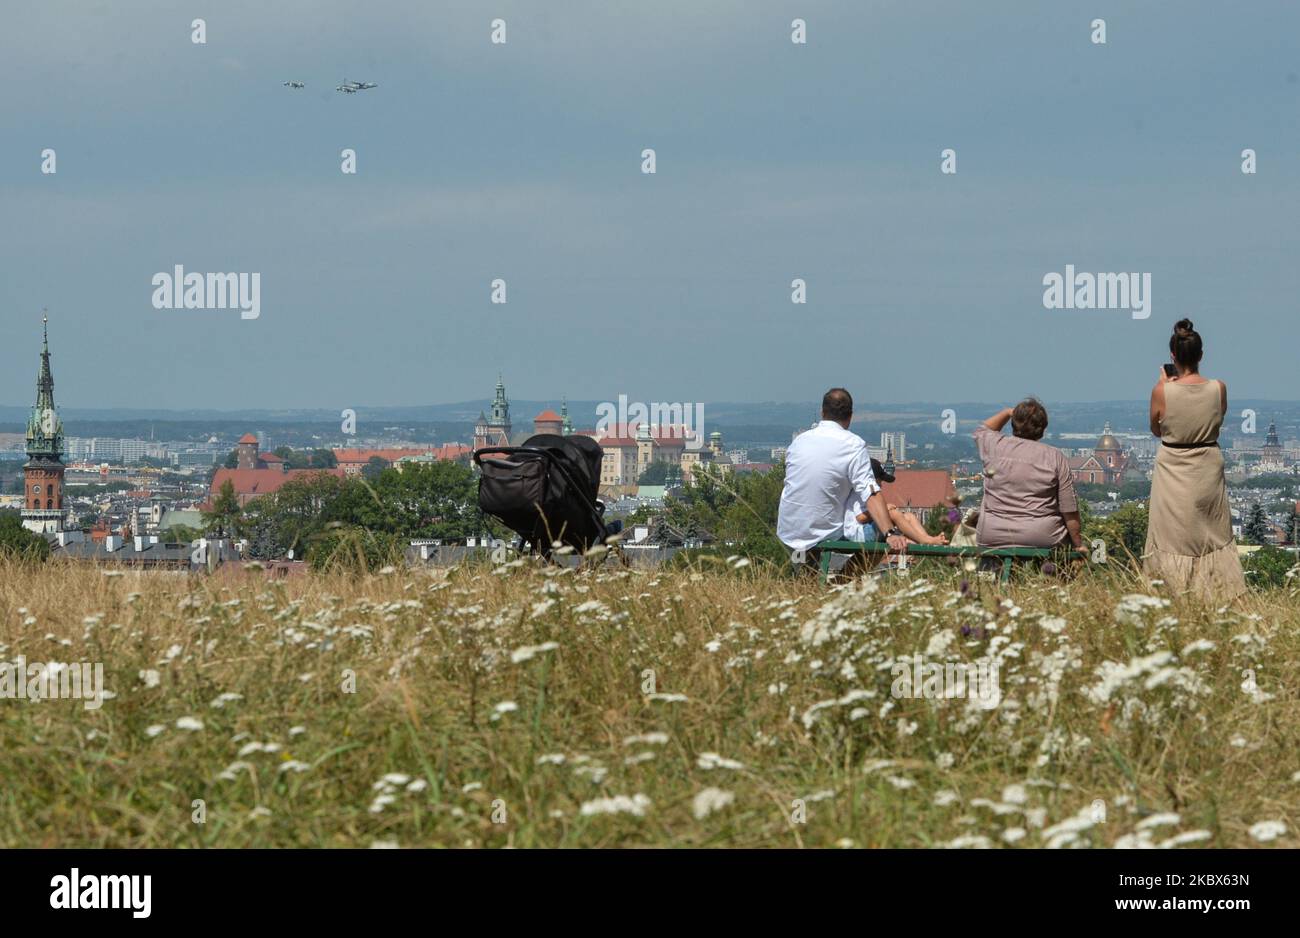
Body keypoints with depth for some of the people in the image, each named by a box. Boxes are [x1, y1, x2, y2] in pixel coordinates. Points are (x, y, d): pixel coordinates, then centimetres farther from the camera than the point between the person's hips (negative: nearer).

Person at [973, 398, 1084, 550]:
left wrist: (1007, 412, 37)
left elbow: (982, 431, 29)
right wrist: (1079, 545, 5)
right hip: (1042, 539, -2)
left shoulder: (995, 447, 1)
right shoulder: (1056, 458, -4)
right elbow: (1069, 508, -3)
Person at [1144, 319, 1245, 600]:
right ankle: (1214, 593, 19)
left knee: (1173, 538, 9)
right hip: (1208, 470, 2)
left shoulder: (1162, 391, -17)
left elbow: (1156, 430, -1)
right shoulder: (1218, 389, -12)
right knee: (1212, 536, 15)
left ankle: (1173, 592, 14)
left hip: (1173, 470, -2)